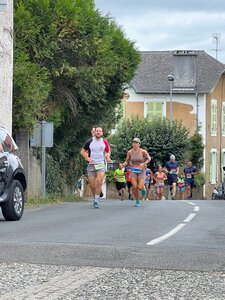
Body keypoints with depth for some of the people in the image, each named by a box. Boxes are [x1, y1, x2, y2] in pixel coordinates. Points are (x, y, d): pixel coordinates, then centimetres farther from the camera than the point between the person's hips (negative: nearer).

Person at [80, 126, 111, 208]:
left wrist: (107, 157, -5)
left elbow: (108, 152, 17)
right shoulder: (89, 142, 1)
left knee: (99, 182, -19)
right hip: (91, 165, 1)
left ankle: (96, 201, -16)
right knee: (92, 185, 1)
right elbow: (82, 151, 9)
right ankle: (94, 198, 25)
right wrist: (87, 158, -7)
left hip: (101, 165, -1)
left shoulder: (104, 142, 4)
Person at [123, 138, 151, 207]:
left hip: (141, 171, -2)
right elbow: (127, 161, 10)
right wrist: (123, 165, -11)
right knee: (134, 187, -11)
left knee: (140, 188, -12)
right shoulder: (130, 152, -1)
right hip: (133, 171, 2)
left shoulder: (143, 152, -9)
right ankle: (137, 201, 9)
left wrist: (144, 164, -13)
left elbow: (149, 158, 4)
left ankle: (143, 188, 27)